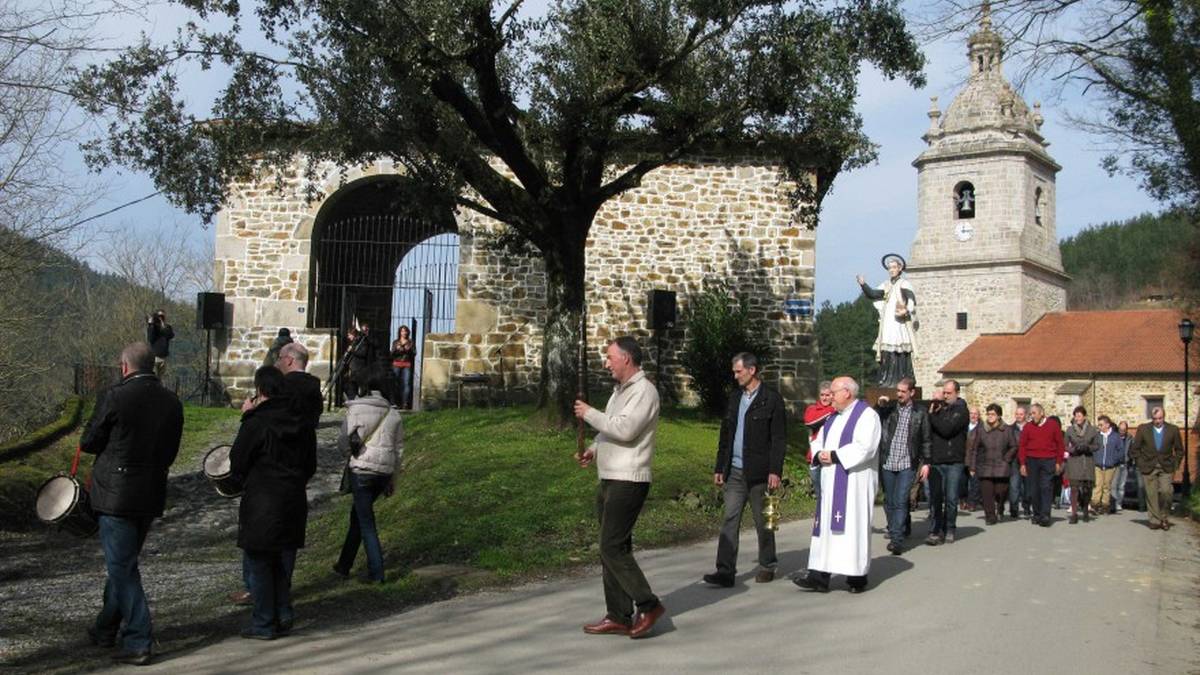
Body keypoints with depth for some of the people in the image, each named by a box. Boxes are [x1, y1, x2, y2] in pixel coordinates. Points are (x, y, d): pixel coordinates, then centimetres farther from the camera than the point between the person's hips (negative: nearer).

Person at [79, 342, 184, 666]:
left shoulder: (115, 397, -14)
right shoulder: (172, 402, 4)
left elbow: (88, 442, -3)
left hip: (116, 495, -6)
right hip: (152, 496, 6)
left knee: (122, 568, 1)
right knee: (124, 563, 21)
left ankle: (138, 642, 1)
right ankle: (106, 628, 36)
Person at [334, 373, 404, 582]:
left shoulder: (355, 409, -3)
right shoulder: (394, 414, 8)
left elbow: (343, 441, -5)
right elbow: (399, 450, 12)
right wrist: (392, 480, 20)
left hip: (362, 470, -5)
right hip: (385, 472, 5)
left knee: (366, 522, 2)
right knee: (357, 515, 20)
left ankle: (376, 573, -2)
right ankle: (344, 565, 29)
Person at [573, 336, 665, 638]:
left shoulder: (643, 390, -12)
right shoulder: (620, 390, 19)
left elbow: (625, 429, -24)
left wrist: (589, 414, -13)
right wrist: (594, 449, 9)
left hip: (628, 481, -10)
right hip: (610, 479, 10)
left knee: (613, 548, -11)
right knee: (611, 548, 10)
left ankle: (648, 605, -2)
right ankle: (618, 617, 16)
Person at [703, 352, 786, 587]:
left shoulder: (772, 399, -5)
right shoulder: (735, 398, 14)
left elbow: (779, 439, -9)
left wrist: (775, 471, -15)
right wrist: (719, 468, 13)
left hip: (759, 472, -5)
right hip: (735, 471, 5)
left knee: (762, 522, 6)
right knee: (730, 520, -2)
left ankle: (767, 566, 21)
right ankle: (725, 571, -3)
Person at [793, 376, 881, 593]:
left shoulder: (866, 415, -8)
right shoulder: (834, 417, 18)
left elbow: (864, 447, -19)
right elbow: (819, 440, 19)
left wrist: (834, 456, -17)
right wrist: (820, 454, -4)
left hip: (853, 482, -8)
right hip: (831, 483, 8)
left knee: (852, 525, -5)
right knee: (826, 526, 4)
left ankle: (857, 577, 5)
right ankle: (819, 576, 5)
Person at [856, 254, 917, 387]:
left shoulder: (904, 284, -1)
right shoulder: (886, 285, 18)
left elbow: (912, 300, -14)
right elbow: (873, 294, 6)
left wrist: (906, 310, -34)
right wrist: (863, 284, -9)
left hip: (899, 323, -6)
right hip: (887, 324, 6)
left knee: (899, 352, -10)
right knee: (886, 353, 4)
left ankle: (900, 381, -8)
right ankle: (886, 381, 7)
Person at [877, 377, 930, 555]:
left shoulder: (920, 413, 4)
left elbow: (925, 440, 8)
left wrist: (925, 462, 4)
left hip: (907, 465, -2)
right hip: (887, 463, 2)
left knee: (900, 502, -11)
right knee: (889, 502, 10)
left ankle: (897, 539, -13)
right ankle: (893, 532, 27)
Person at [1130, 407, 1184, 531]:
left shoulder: (1173, 430, 3)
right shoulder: (1143, 429, 2)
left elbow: (1179, 450, 10)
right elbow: (1136, 449, 7)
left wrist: (1175, 465, 2)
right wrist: (1140, 464, -1)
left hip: (1166, 468, 0)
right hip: (1148, 468, 0)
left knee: (1166, 492, -13)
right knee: (1151, 495, -1)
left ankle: (1164, 517, 7)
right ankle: (1155, 520, 8)